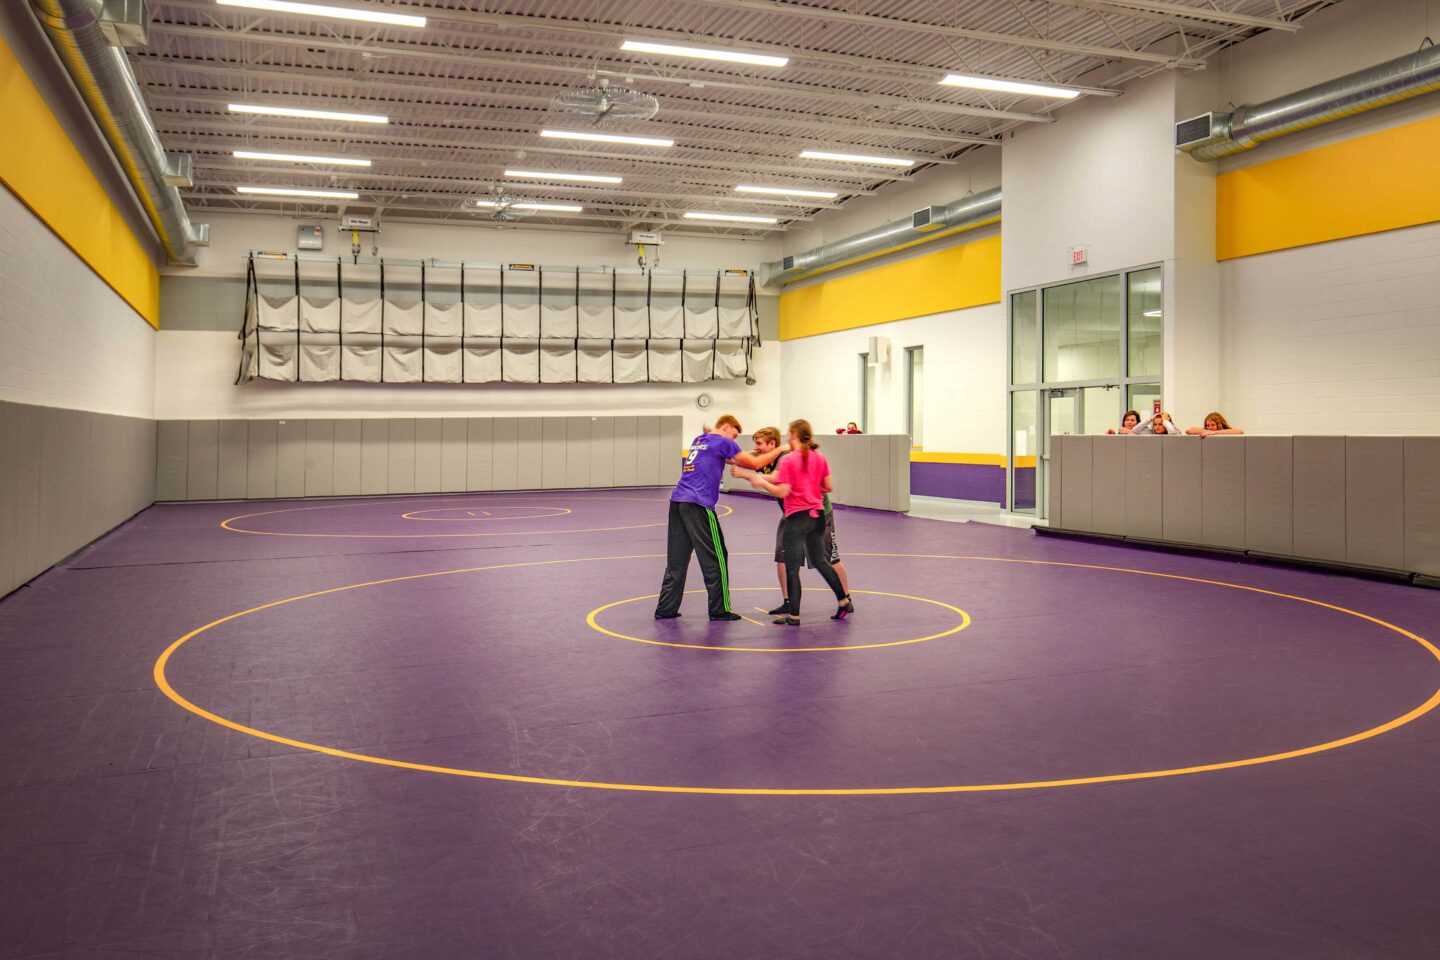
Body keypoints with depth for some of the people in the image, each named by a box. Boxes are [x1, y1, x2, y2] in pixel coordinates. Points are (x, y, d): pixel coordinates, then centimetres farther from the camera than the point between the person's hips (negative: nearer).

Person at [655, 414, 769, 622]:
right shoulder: (723, 442, 0)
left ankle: (665, 609, 10)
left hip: (677, 501, 8)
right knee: (715, 558, 2)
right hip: (698, 505, -8)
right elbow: (754, 463, 3)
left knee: (676, 559, 9)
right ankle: (720, 610, 7)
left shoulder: (698, 440, 23)